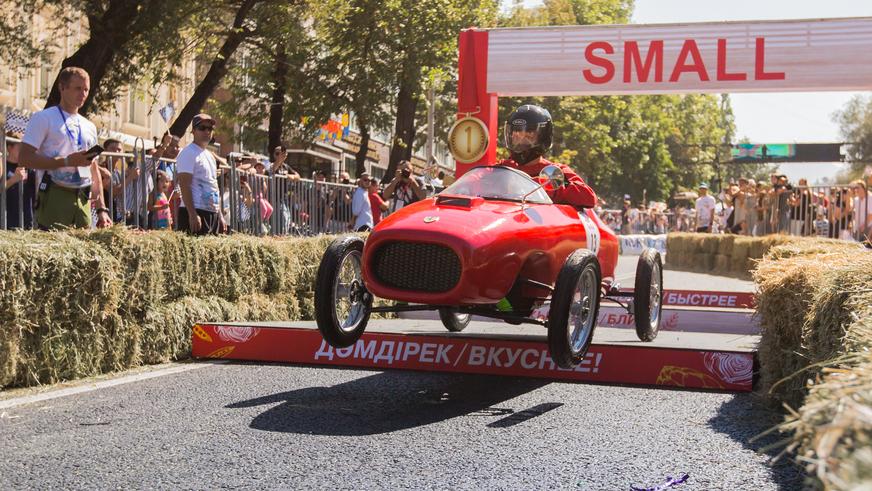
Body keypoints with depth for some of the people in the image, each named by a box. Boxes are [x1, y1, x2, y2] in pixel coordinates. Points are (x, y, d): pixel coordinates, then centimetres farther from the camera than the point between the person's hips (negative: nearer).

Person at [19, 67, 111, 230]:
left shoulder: (89, 127, 21)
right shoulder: (43, 118, 2)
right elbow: (26, 157, -9)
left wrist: (102, 209, 14)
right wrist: (67, 161, -16)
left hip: (83, 198, 6)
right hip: (54, 197, -6)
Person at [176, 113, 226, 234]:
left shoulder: (210, 155, 20)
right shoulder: (188, 153, -7)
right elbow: (184, 186, -15)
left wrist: (220, 215, 19)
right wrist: (192, 214, -22)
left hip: (213, 213, 9)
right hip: (196, 213, -9)